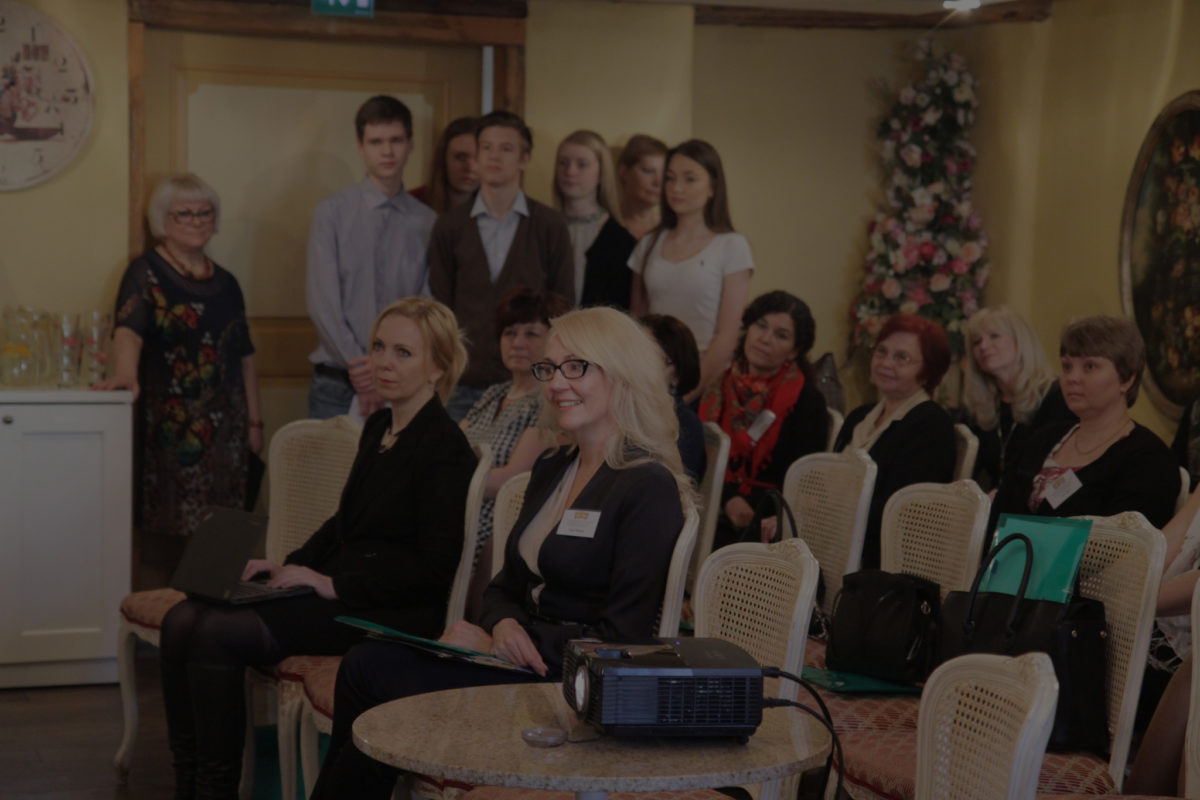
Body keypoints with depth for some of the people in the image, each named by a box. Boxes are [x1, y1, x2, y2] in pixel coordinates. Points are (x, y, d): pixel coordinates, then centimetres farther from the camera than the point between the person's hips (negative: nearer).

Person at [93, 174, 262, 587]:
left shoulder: (225, 283, 17)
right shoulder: (146, 273, -1)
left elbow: (245, 356, 20)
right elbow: (129, 328, -19)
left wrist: (254, 421, 14)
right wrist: (126, 373, -39)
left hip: (224, 426, 5)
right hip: (169, 425, -5)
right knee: (165, 526, -7)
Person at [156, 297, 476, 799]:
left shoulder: (445, 448, -12)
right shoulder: (378, 427, 15)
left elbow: (434, 568, -17)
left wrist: (333, 584, -17)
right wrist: (291, 566, 8)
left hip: (394, 611, -9)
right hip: (337, 587, 9)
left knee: (219, 635, -23)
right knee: (182, 621, -9)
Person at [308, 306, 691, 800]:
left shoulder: (649, 488, -11)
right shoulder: (552, 469, 16)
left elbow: (621, 639, -16)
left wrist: (495, 643, -14)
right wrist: (505, 625, -7)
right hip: (528, 660, 8)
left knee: (369, 670, -18)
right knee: (365, 663, -17)